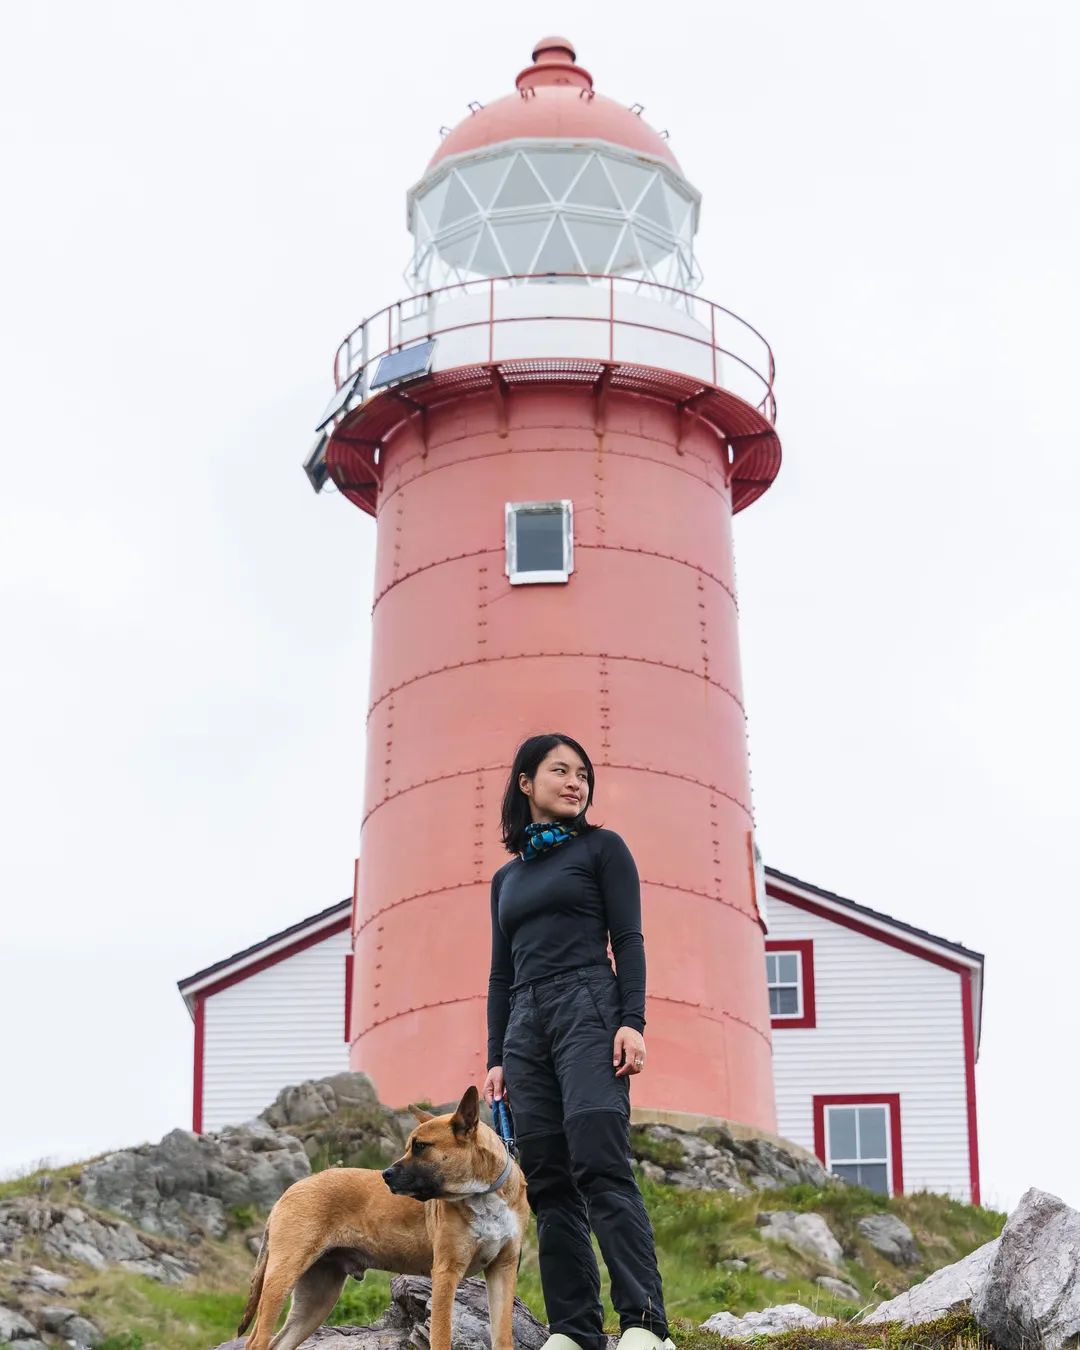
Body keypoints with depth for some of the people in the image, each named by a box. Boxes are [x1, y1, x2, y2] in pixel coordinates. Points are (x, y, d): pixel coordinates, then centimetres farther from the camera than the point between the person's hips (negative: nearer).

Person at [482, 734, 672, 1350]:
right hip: (526, 1024, 5)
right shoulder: (507, 877, 23)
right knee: (547, 1180, -3)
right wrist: (497, 1058, 14)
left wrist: (632, 1021, -12)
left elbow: (628, 941, 0)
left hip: (589, 1009, -5)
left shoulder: (602, 848, 9)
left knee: (600, 1165, -19)